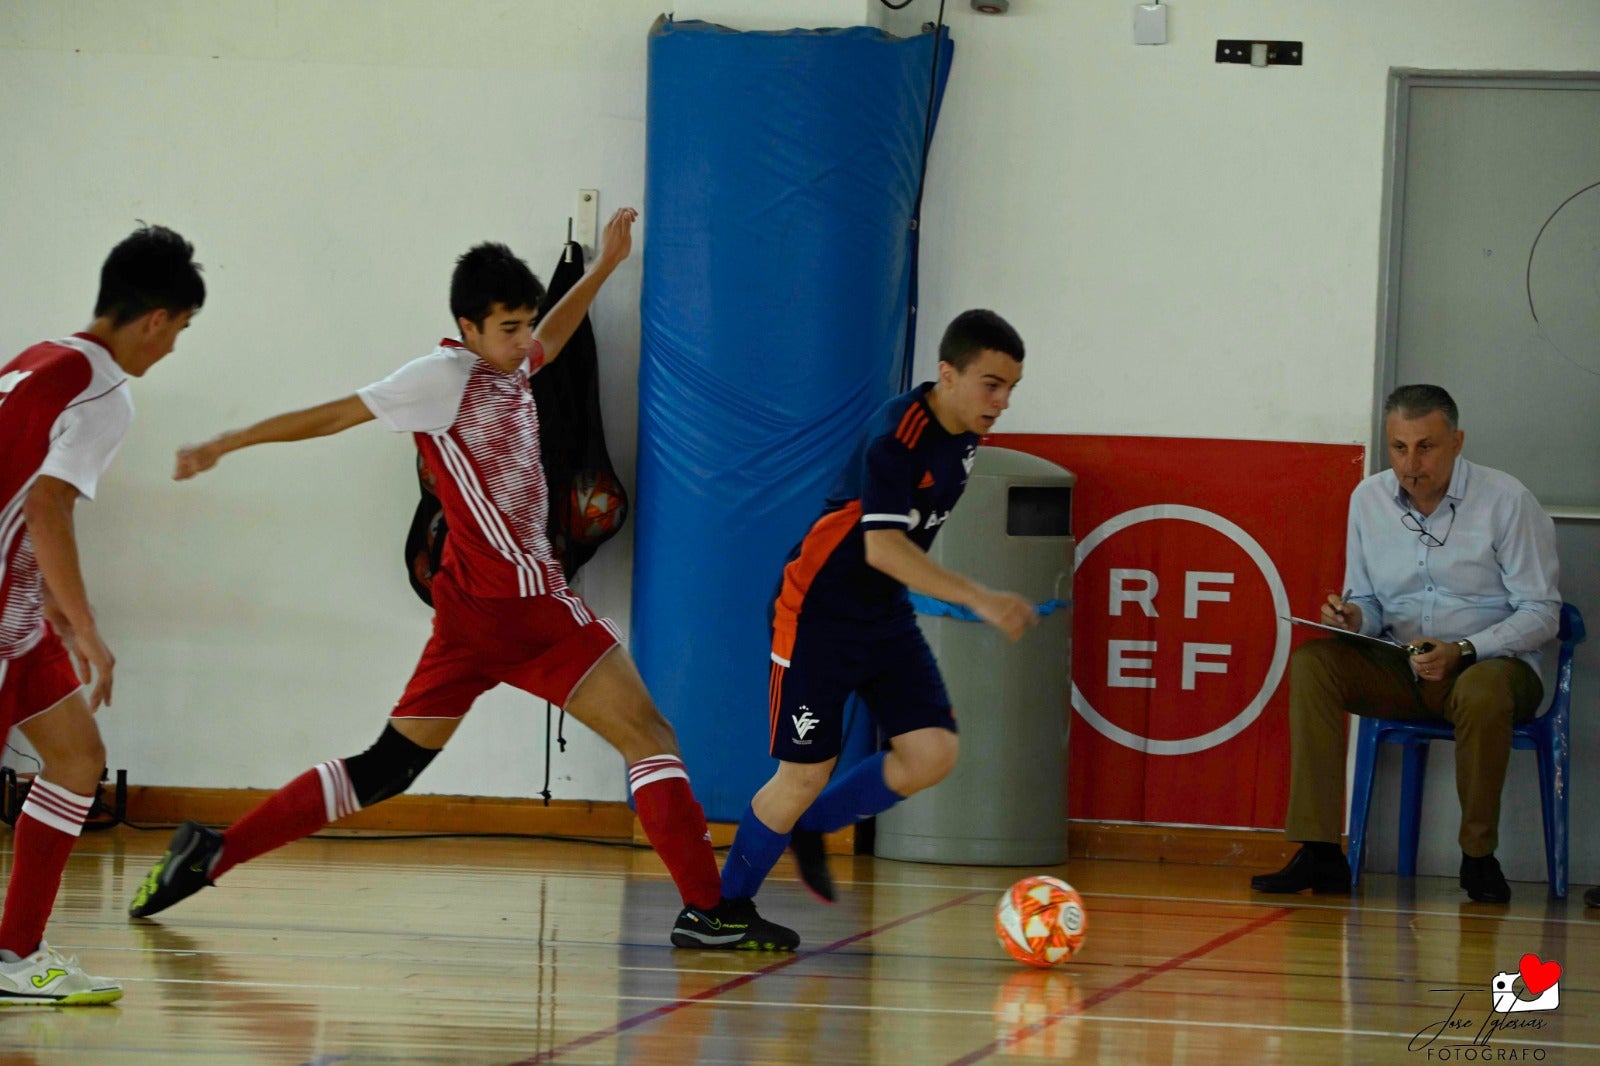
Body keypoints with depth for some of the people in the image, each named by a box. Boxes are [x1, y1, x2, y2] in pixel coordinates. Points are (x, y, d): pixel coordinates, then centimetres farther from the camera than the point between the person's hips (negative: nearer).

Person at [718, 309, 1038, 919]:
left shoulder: (964, 435, 2)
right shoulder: (897, 435, -25)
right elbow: (882, 548, -35)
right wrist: (979, 599, -40)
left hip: (886, 617, 8)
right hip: (818, 615, -8)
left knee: (933, 754, -8)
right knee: (805, 775, -5)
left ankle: (808, 828, 15)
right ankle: (721, 907, 14)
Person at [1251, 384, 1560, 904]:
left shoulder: (1507, 501, -10)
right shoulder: (1369, 499, 5)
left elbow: (1540, 612, -10)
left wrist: (1463, 651, -25)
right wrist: (1353, 619, -12)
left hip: (1490, 662, -4)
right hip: (1402, 667, 4)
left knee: (1482, 691, -39)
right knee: (1311, 664, -21)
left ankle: (1479, 857, -18)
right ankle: (1320, 854, -25)